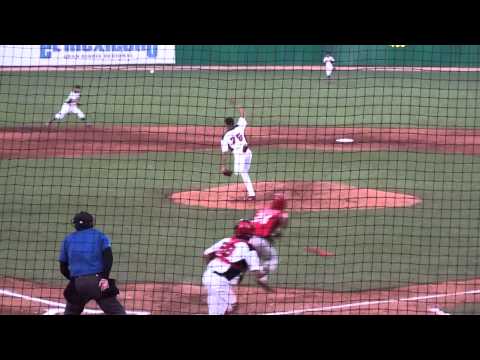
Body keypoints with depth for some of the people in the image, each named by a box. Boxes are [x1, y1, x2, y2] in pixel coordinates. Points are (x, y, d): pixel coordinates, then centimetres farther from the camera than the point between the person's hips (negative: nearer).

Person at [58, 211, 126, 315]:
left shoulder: (68, 239, 18)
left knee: (70, 312, 20)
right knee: (116, 311, -2)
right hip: (98, 282, -2)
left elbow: (63, 268, 17)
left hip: (77, 284, 2)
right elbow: (108, 257, -5)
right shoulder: (100, 236, 13)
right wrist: (105, 278, -10)